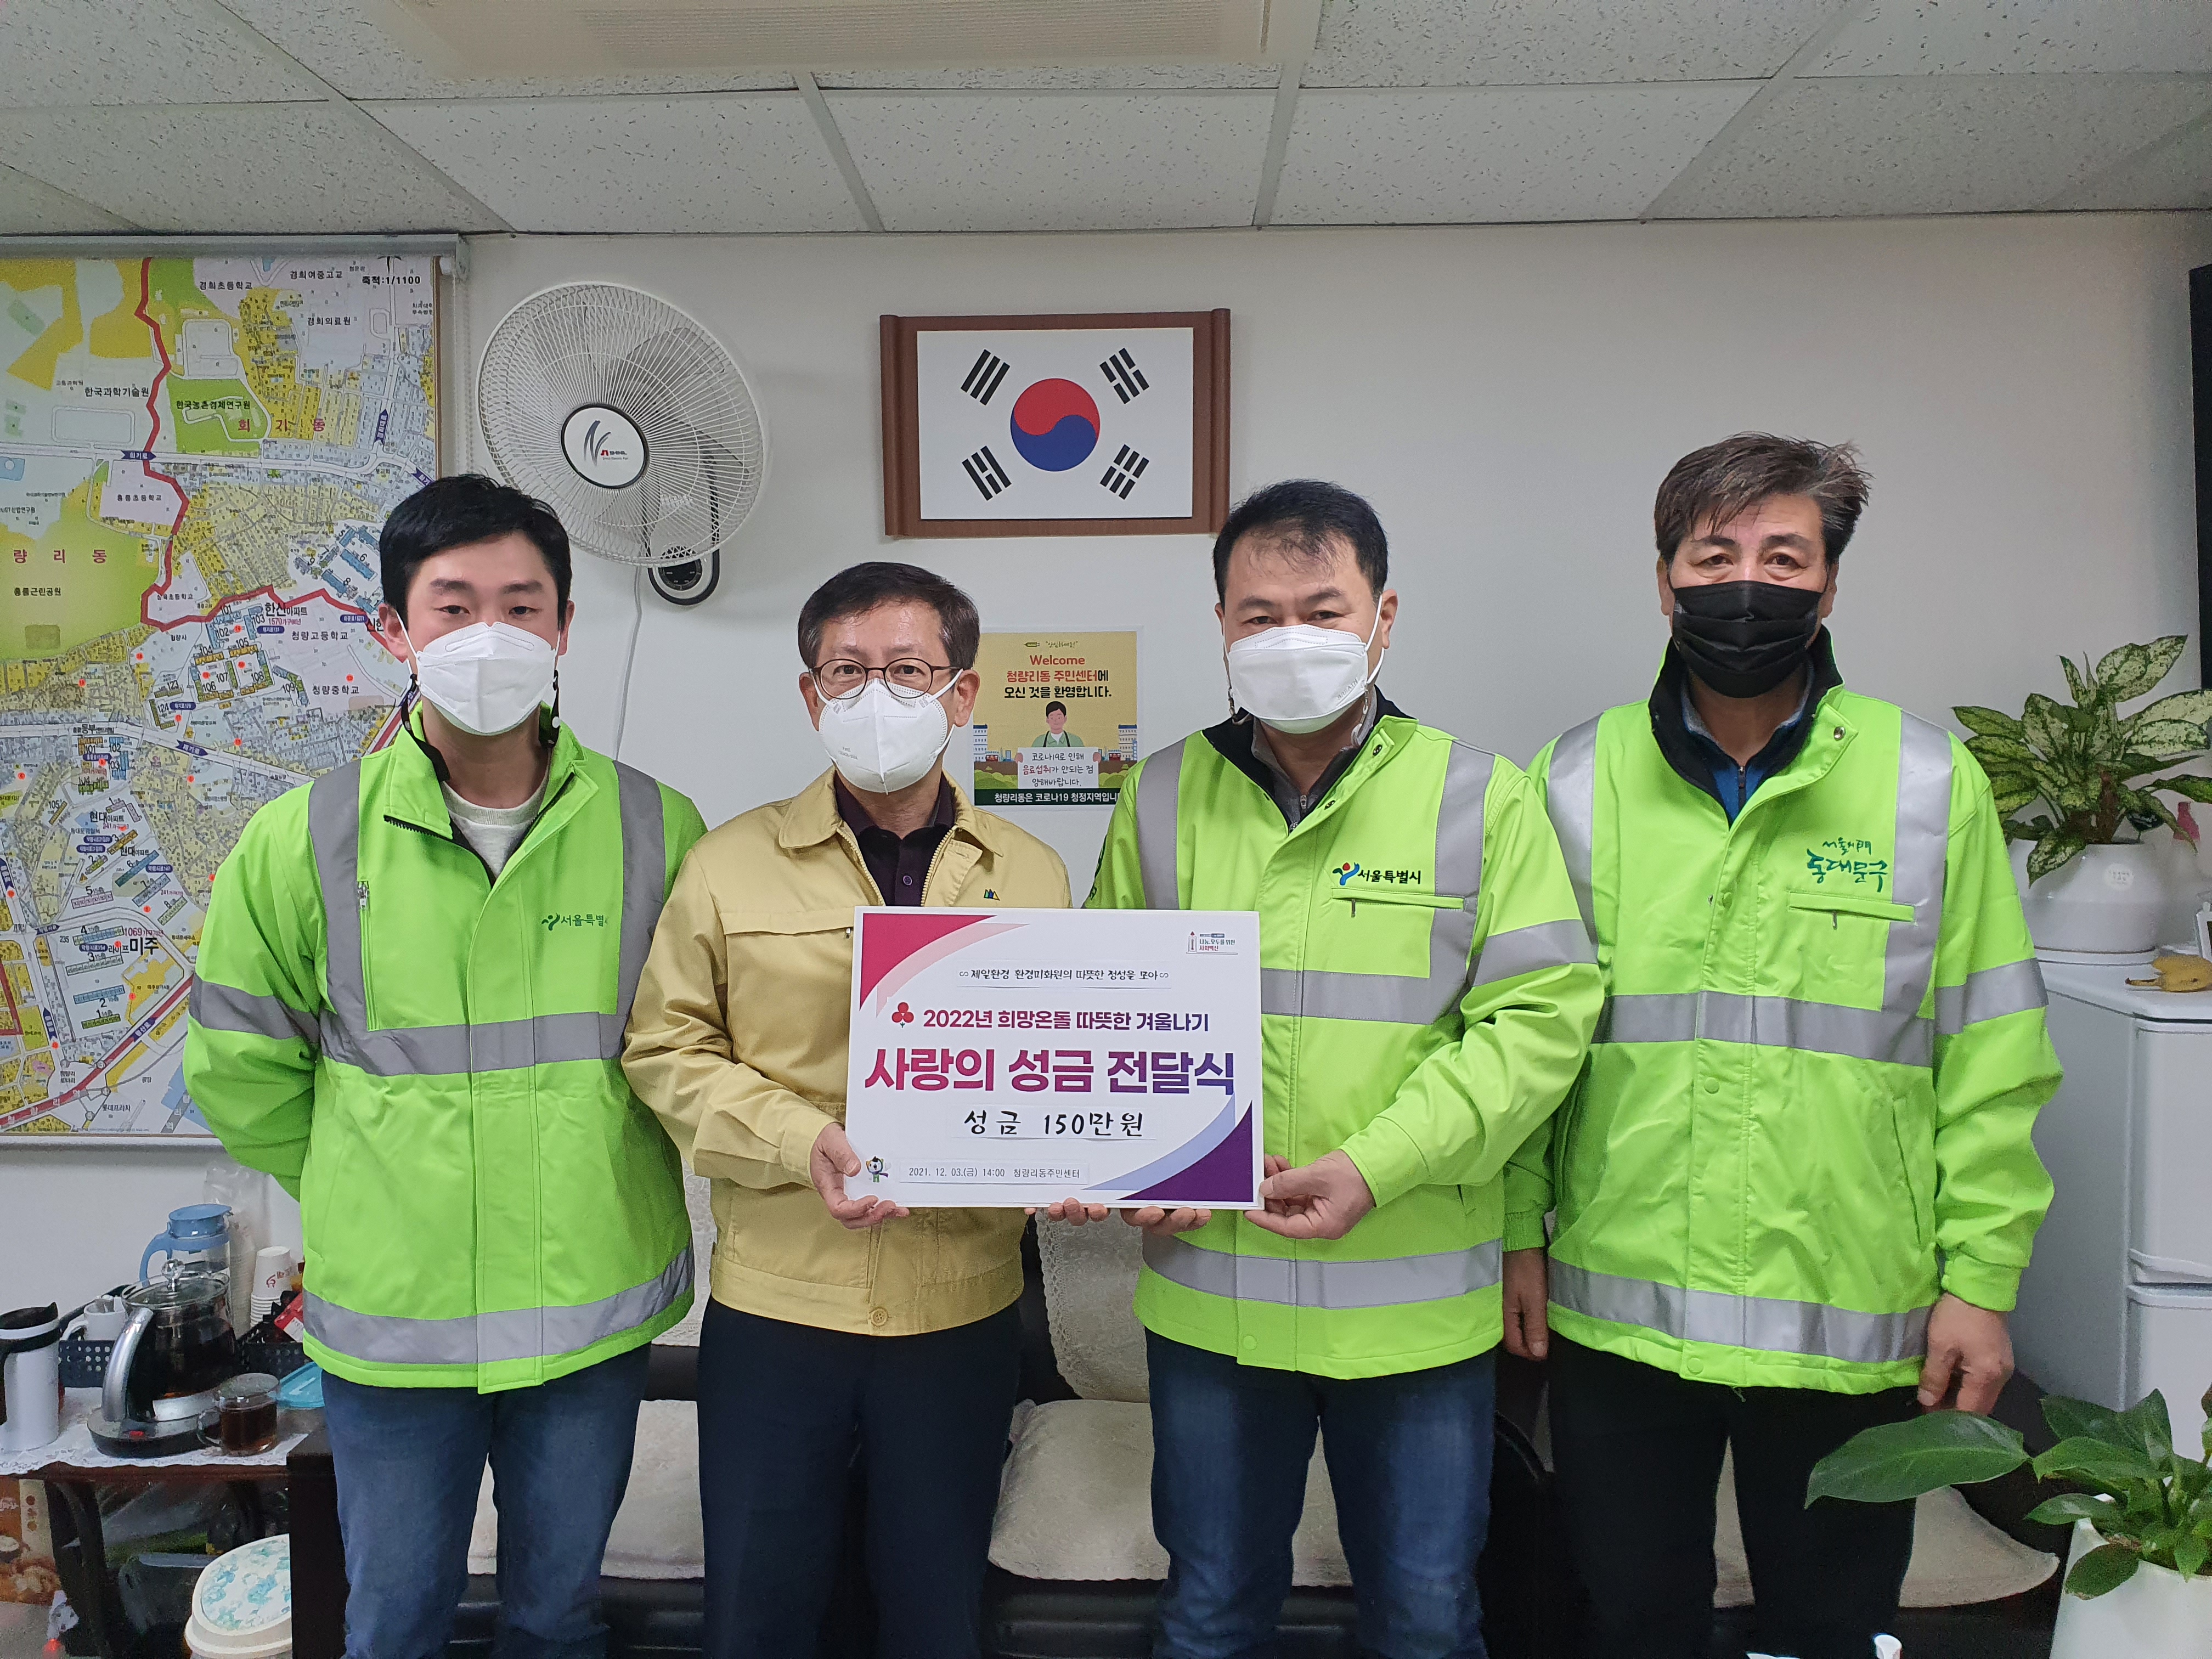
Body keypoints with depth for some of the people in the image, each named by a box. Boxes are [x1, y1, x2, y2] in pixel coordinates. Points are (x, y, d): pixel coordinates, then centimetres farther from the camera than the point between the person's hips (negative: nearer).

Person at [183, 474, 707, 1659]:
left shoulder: (655, 829, -8)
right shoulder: (305, 840, -8)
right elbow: (237, 1067, 3)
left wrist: (598, 1169, 5)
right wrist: (369, 1193, 4)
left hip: (595, 1306, 0)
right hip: (390, 1312, 0)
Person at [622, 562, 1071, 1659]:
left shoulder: (1028, 873, 3)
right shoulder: (730, 865, -2)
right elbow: (667, 1051, -2)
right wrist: (801, 1139, -17)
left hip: (963, 1309, 1)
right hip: (775, 1297, -1)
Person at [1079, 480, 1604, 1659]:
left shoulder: (1480, 797, -4)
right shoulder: (1163, 797, 3)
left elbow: (1539, 1013, -8)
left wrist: (1378, 1166, -18)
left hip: (1417, 1296, -1)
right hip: (1207, 1292, 2)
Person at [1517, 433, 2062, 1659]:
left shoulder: (1930, 782, -2)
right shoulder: (1577, 780, 0)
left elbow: (1991, 1059, -1)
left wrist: (1982, 1279, -3)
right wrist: (1517, 1231, 1)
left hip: (1854, 1326, 0)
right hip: (1615, 1313, 1)